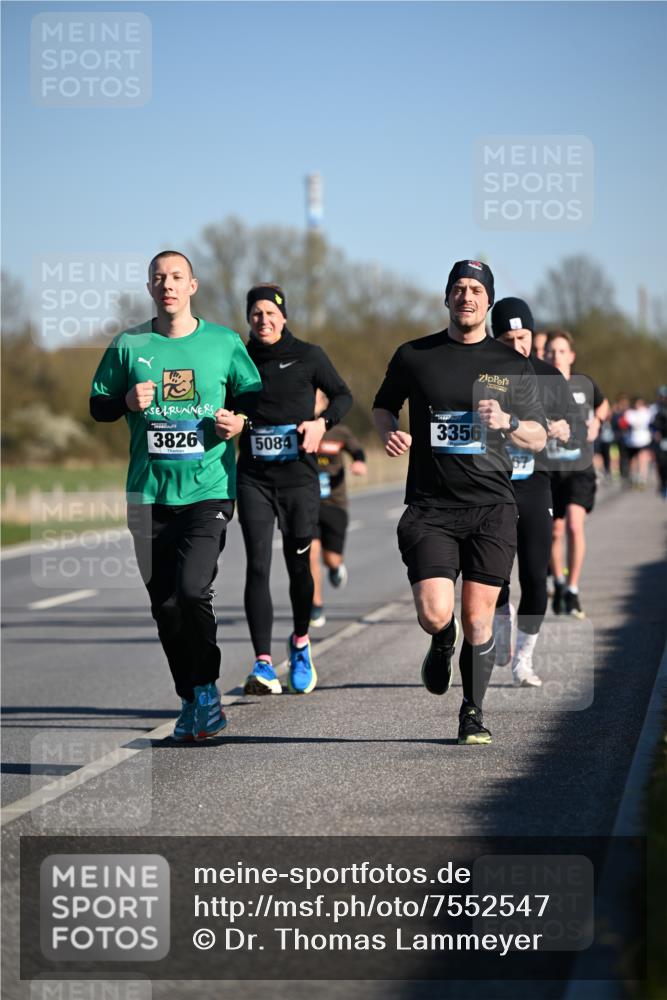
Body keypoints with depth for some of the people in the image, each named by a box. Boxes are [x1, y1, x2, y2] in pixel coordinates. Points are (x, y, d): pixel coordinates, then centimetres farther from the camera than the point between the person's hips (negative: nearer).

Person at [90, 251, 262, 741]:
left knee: (193, 589, -18)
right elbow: (98, 406, 11)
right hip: (149, 493, 2)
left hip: (209, 489, -2)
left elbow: (254, 396, 15)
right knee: (164, 604, 4)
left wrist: (239, 420, -5)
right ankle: (190, 700, 19)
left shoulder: (224, 342, 4)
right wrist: (127, 401, -9)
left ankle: (206, 687, 1)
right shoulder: (129, 346, 5)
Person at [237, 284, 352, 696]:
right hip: (254, 477, 1)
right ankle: (263, 663, -12)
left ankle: (300, 643, 32)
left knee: (298, 565, 6)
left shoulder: (308, 356, 0)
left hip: (298, 475, -1)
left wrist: (322, 422, -10)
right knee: (258, 566, -10)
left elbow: (343, 395, 8)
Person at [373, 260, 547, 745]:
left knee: (478, 619, -1)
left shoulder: (513, 365, 7)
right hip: (430, 508, -1)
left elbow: (540, 437, 10)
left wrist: (508, 422, -10)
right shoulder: (413, 356, 6)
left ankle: (473, 711, 20)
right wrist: (390, 432, 0)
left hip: (492, 508, 1)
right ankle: (442, 644, 23)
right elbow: (383, 405, 22)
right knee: (435, 613, -15)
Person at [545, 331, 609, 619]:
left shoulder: (585, 384, 2)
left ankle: (572, 592, -12)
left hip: (580, 469, 0)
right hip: (548, 470, 0)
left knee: (575, 525, -19)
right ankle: (558, 582, 34)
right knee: (554, 532, 8)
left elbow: (603, 404, 23)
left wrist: (597, 420, 5)